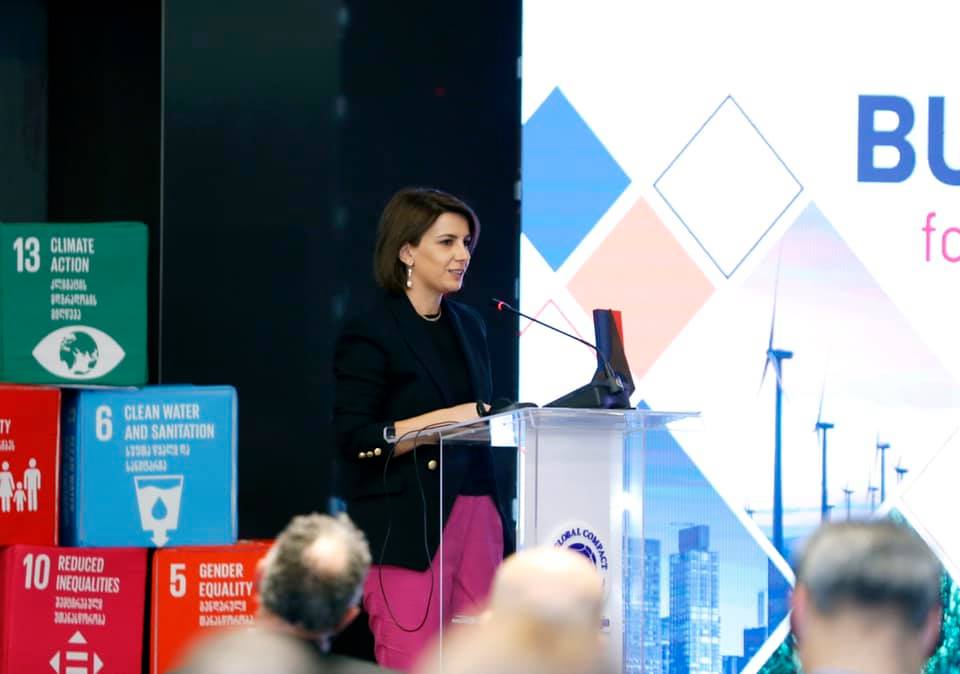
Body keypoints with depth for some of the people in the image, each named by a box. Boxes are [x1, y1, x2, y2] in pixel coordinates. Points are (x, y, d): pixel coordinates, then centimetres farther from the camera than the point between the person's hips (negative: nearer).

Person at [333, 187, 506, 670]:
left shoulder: (468, 325, 16)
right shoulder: (370, 334, -6)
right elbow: (354, 439, -13)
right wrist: (442, 421, -20)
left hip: (475, 516, 7)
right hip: (405, 525, -7)